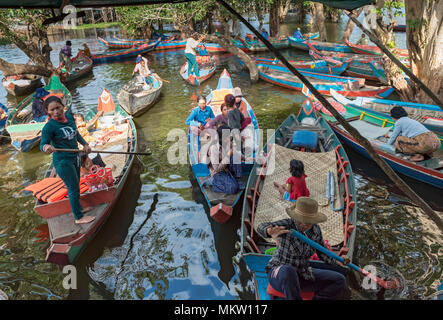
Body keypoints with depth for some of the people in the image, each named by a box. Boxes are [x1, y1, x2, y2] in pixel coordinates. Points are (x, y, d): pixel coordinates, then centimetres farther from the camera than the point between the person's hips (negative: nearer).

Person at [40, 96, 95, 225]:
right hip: (63, 161, -7)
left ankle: (77, 208, 44)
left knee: (75, 185, 23)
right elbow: (42, 144, -20)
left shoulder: (69, 117, -2)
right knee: (74, 188, 0)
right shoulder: (49, 127, -21)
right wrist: (46, 147, -42)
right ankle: (79, 217, 15)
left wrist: (85, 144, 2)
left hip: (74, 157, 7)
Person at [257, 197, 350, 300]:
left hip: (303, 275, 6)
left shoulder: (315, 229, -3)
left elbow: (322, 252, 9)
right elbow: (261, 227, -38)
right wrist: (270, 232, -61)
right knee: (288, 271, -41)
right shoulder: (286, 225, -21)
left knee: (339, 280, -4)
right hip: (279, 275, -6)